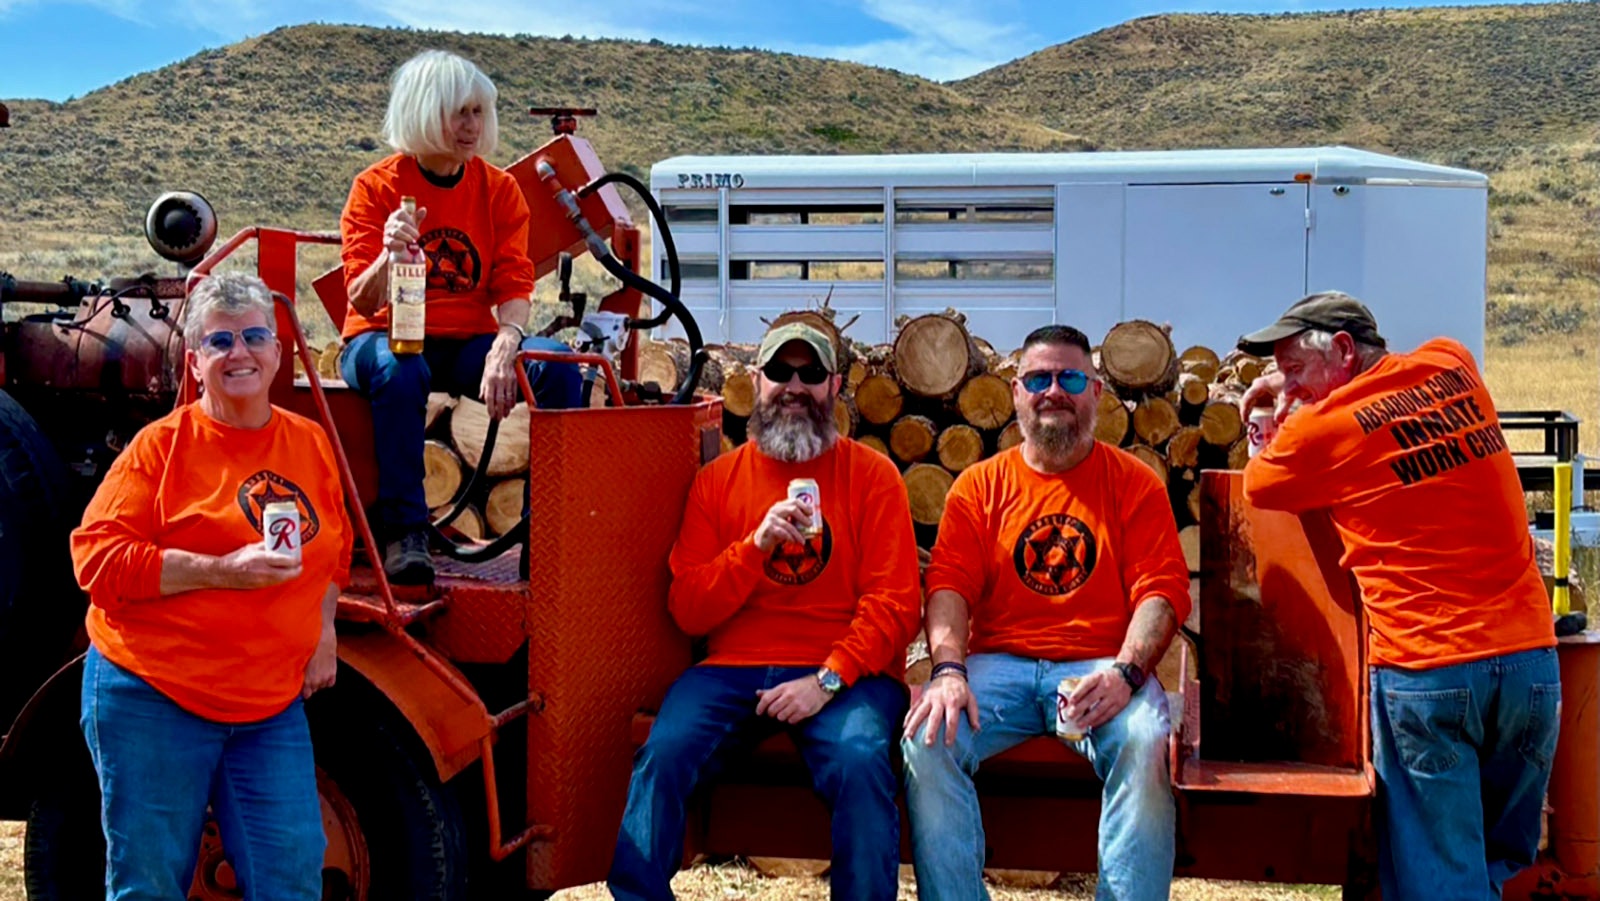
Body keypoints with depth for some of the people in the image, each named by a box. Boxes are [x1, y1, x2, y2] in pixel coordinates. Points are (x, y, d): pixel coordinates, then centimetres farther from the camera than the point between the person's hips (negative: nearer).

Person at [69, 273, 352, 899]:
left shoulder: (311, 445, 9)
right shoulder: (162, 446, -5)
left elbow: (333, 550, 24)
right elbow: (96, 558, -12)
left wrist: (323, 629, 8)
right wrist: (221, 572, -20)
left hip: (272, 707, 4)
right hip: (153, 700, -3)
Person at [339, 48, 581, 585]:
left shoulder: (500, 189, 3)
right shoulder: (376, 187, -7)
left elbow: (514, 288, -5)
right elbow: (363, 302, -14)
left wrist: (503, 350, -27)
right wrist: (389, 255, -37)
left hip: (469, 342, 3)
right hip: (388, 337, -3)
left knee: (559, 367, -25)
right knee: (399, 371, -39)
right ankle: (404, 534, -31)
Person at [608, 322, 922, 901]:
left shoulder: (871, 475, 6)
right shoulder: (717, 481, 12)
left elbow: (895, 604, -2)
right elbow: (688, 611, 5)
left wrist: (829, 679, -16)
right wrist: (756, 545, -11)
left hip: (844, 673, -2)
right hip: (733, 669, 2)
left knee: (860, 761, -31)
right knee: (662, 755, -24)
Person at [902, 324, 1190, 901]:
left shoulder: (1134, 484, 10)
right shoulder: (979, 485, 14)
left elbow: (1163, 590, -1)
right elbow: (949, 584, 3)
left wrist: (1124, 672, -19)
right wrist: (948, 669, -17)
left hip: (1100, 667, -1)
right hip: (998, 664, 2)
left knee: (1143, 742, -33)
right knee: (928, 739, -26)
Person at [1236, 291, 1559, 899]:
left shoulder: (1319, 429, -7)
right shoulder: (1452, 365, 8)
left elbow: (1256, 485, 12)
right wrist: (1304, 396, 27)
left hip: (1424, 670, -5)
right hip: (1530, 656, 5)